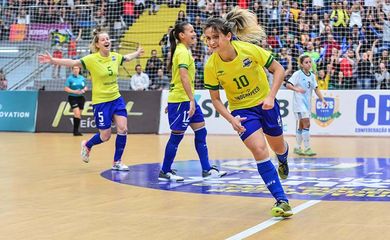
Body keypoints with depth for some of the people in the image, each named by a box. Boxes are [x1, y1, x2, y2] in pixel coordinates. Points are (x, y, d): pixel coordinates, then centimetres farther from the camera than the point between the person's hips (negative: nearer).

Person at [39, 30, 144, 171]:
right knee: (105, 136, 1)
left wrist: (137, 53, 36)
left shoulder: (115, 57, 1)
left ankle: (117, 162, 8)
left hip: (116, 99, 5)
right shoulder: (92, 59, -14)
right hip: (100, 101, -5)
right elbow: (73, 62, -22)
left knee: (123, 129, -7)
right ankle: (87, 145, 34)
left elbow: (127, 58, 24)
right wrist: (53, 61, -33)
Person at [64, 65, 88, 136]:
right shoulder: (70, 78, -5)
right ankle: (75, 131, -9)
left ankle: (76, 130, 16)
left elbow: (85, 87, 16)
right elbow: (66, 88, -8)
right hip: (73, 98, -5)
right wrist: (74, 91, -20)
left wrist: (84, 90, -7)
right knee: (77, 114, -16)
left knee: (79, 115, 7)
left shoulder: (82, 78, 8)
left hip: (81, 98, 5)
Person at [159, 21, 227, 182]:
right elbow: (183, 76, -26)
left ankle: (206, 170, 12)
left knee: (201, 132, 8)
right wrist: (192, 100, -30)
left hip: (186, 100, 10)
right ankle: (165, 172, 8)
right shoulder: (183, 52, -16)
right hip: (181, 100, -10)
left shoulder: (182, 50, 15)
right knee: (177, 136, -2)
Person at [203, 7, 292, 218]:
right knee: (259, 150, -19)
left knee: (278, 146, 18)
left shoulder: (250, 49, -24)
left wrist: (271, 96, -22)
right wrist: (231, 119, -19)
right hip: (241, 110, 0)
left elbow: (278, 69, -12)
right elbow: (215, 98, -5)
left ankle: (283, 160, 58)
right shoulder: (211, 67, -19)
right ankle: (281, 200, -11)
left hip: (265, 103, 1)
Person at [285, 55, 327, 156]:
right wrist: (296, 89, -33)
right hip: (299, 103, -7)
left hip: (307, 104, 7)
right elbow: (288, 85, -16)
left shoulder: (312, 76, 11)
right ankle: (307, 148, -13)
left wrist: (322, 99, 3)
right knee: (307, 124, -15)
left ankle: (297, 148, 21)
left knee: (301, 126, 12)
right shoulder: (297, 74, -9)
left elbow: (316, 89, 13)